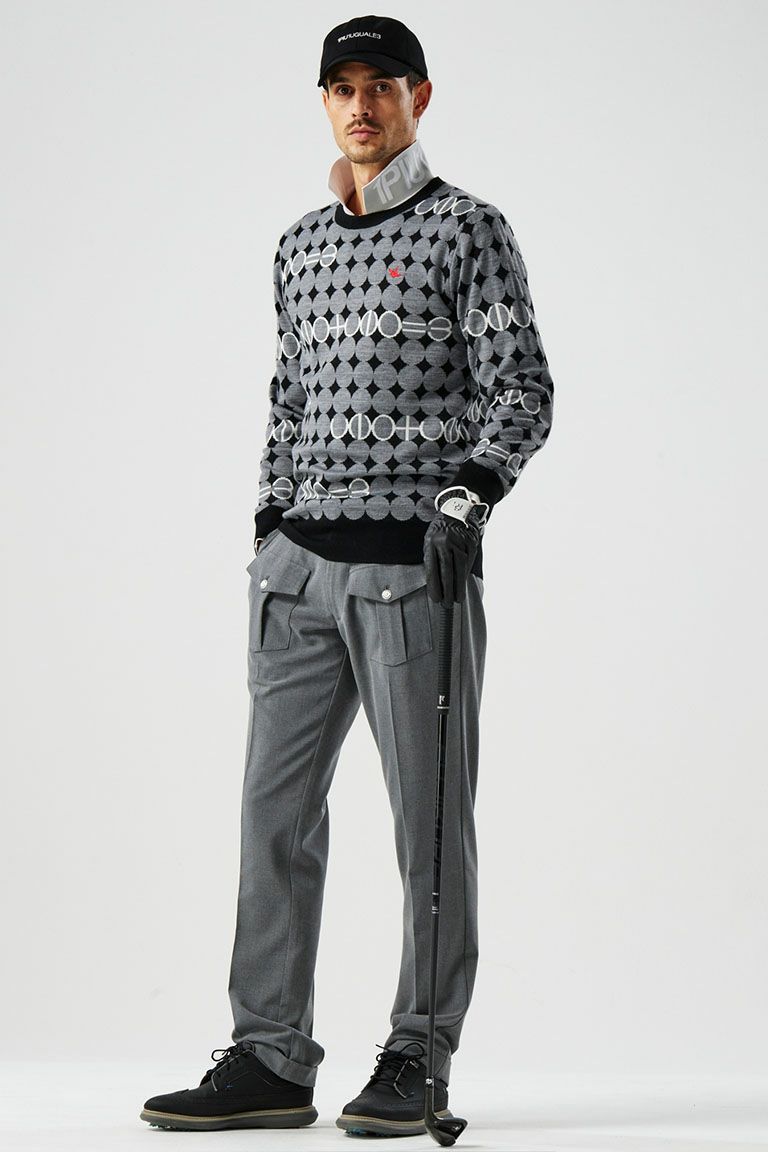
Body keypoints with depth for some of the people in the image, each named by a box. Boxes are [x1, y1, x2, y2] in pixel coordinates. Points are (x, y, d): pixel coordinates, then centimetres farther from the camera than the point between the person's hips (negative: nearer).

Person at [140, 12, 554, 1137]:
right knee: (276, 805, 3)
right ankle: (271, 1058, 8)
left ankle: (418, 1057, 9)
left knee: (430, 817, 0)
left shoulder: (469, 230, 0)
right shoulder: (300, 245, 18)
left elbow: (522, 390, -5)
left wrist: (469, 494, -18)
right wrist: (269, 526, 15)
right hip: (300, 562, 6)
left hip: (415, 561, -6)